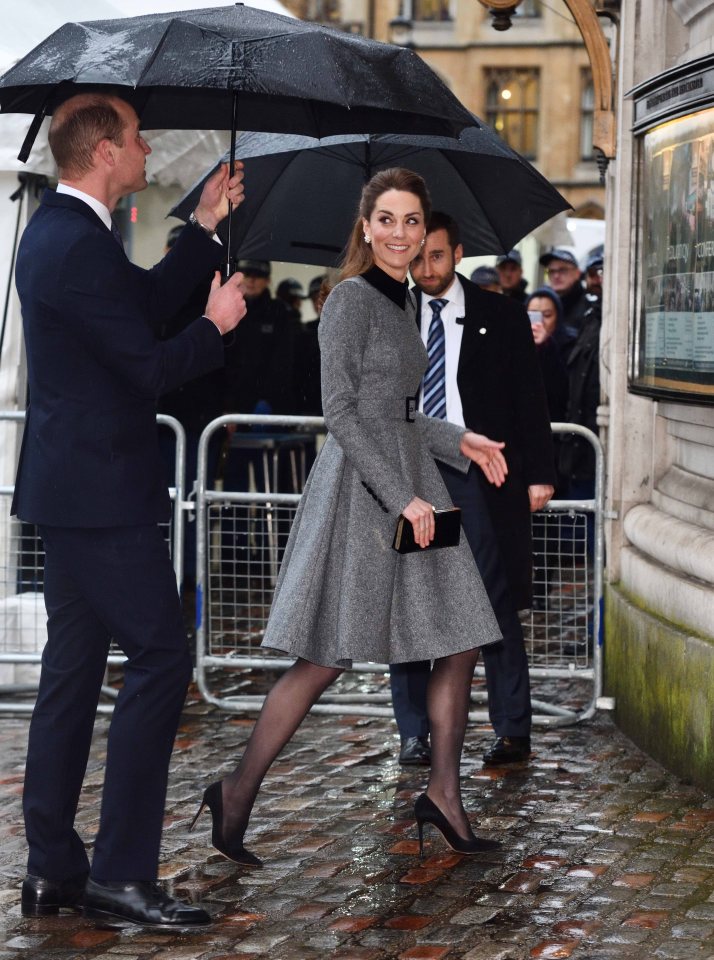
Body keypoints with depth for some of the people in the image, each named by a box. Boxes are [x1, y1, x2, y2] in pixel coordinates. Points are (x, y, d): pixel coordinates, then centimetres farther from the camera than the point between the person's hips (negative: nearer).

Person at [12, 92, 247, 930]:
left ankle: (52, 869, 17)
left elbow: (145, 303, 18)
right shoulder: (81, 247, -19)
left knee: (73, 670, 12)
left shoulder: (57, 229, 12)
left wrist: (204, 228, 18)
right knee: (159, 660, -7)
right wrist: (216, 327, -2)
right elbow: (149, 370, -19)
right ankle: (119, 876, -6)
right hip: (102, 493, -11)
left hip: (67, 487, 11)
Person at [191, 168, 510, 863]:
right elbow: (340, 410, -17)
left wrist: (459, 442, 14)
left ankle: (444, 793, 15)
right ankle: (237, 793, 4)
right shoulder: (352, 299, -10)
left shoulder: (402, 301, 15)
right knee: (325, 660, -6)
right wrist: (401, 498, -20)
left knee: (460, 644, 6)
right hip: (359, 485, -9)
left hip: (409, 479, 9)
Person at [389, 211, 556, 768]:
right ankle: (414, 733, 10)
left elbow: (529, 399, 4)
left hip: (480, 476, -2)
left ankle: (513, 731, 5)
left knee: (497, 605, -2)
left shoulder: (501, 316, 5)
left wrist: (539, 474, -3)